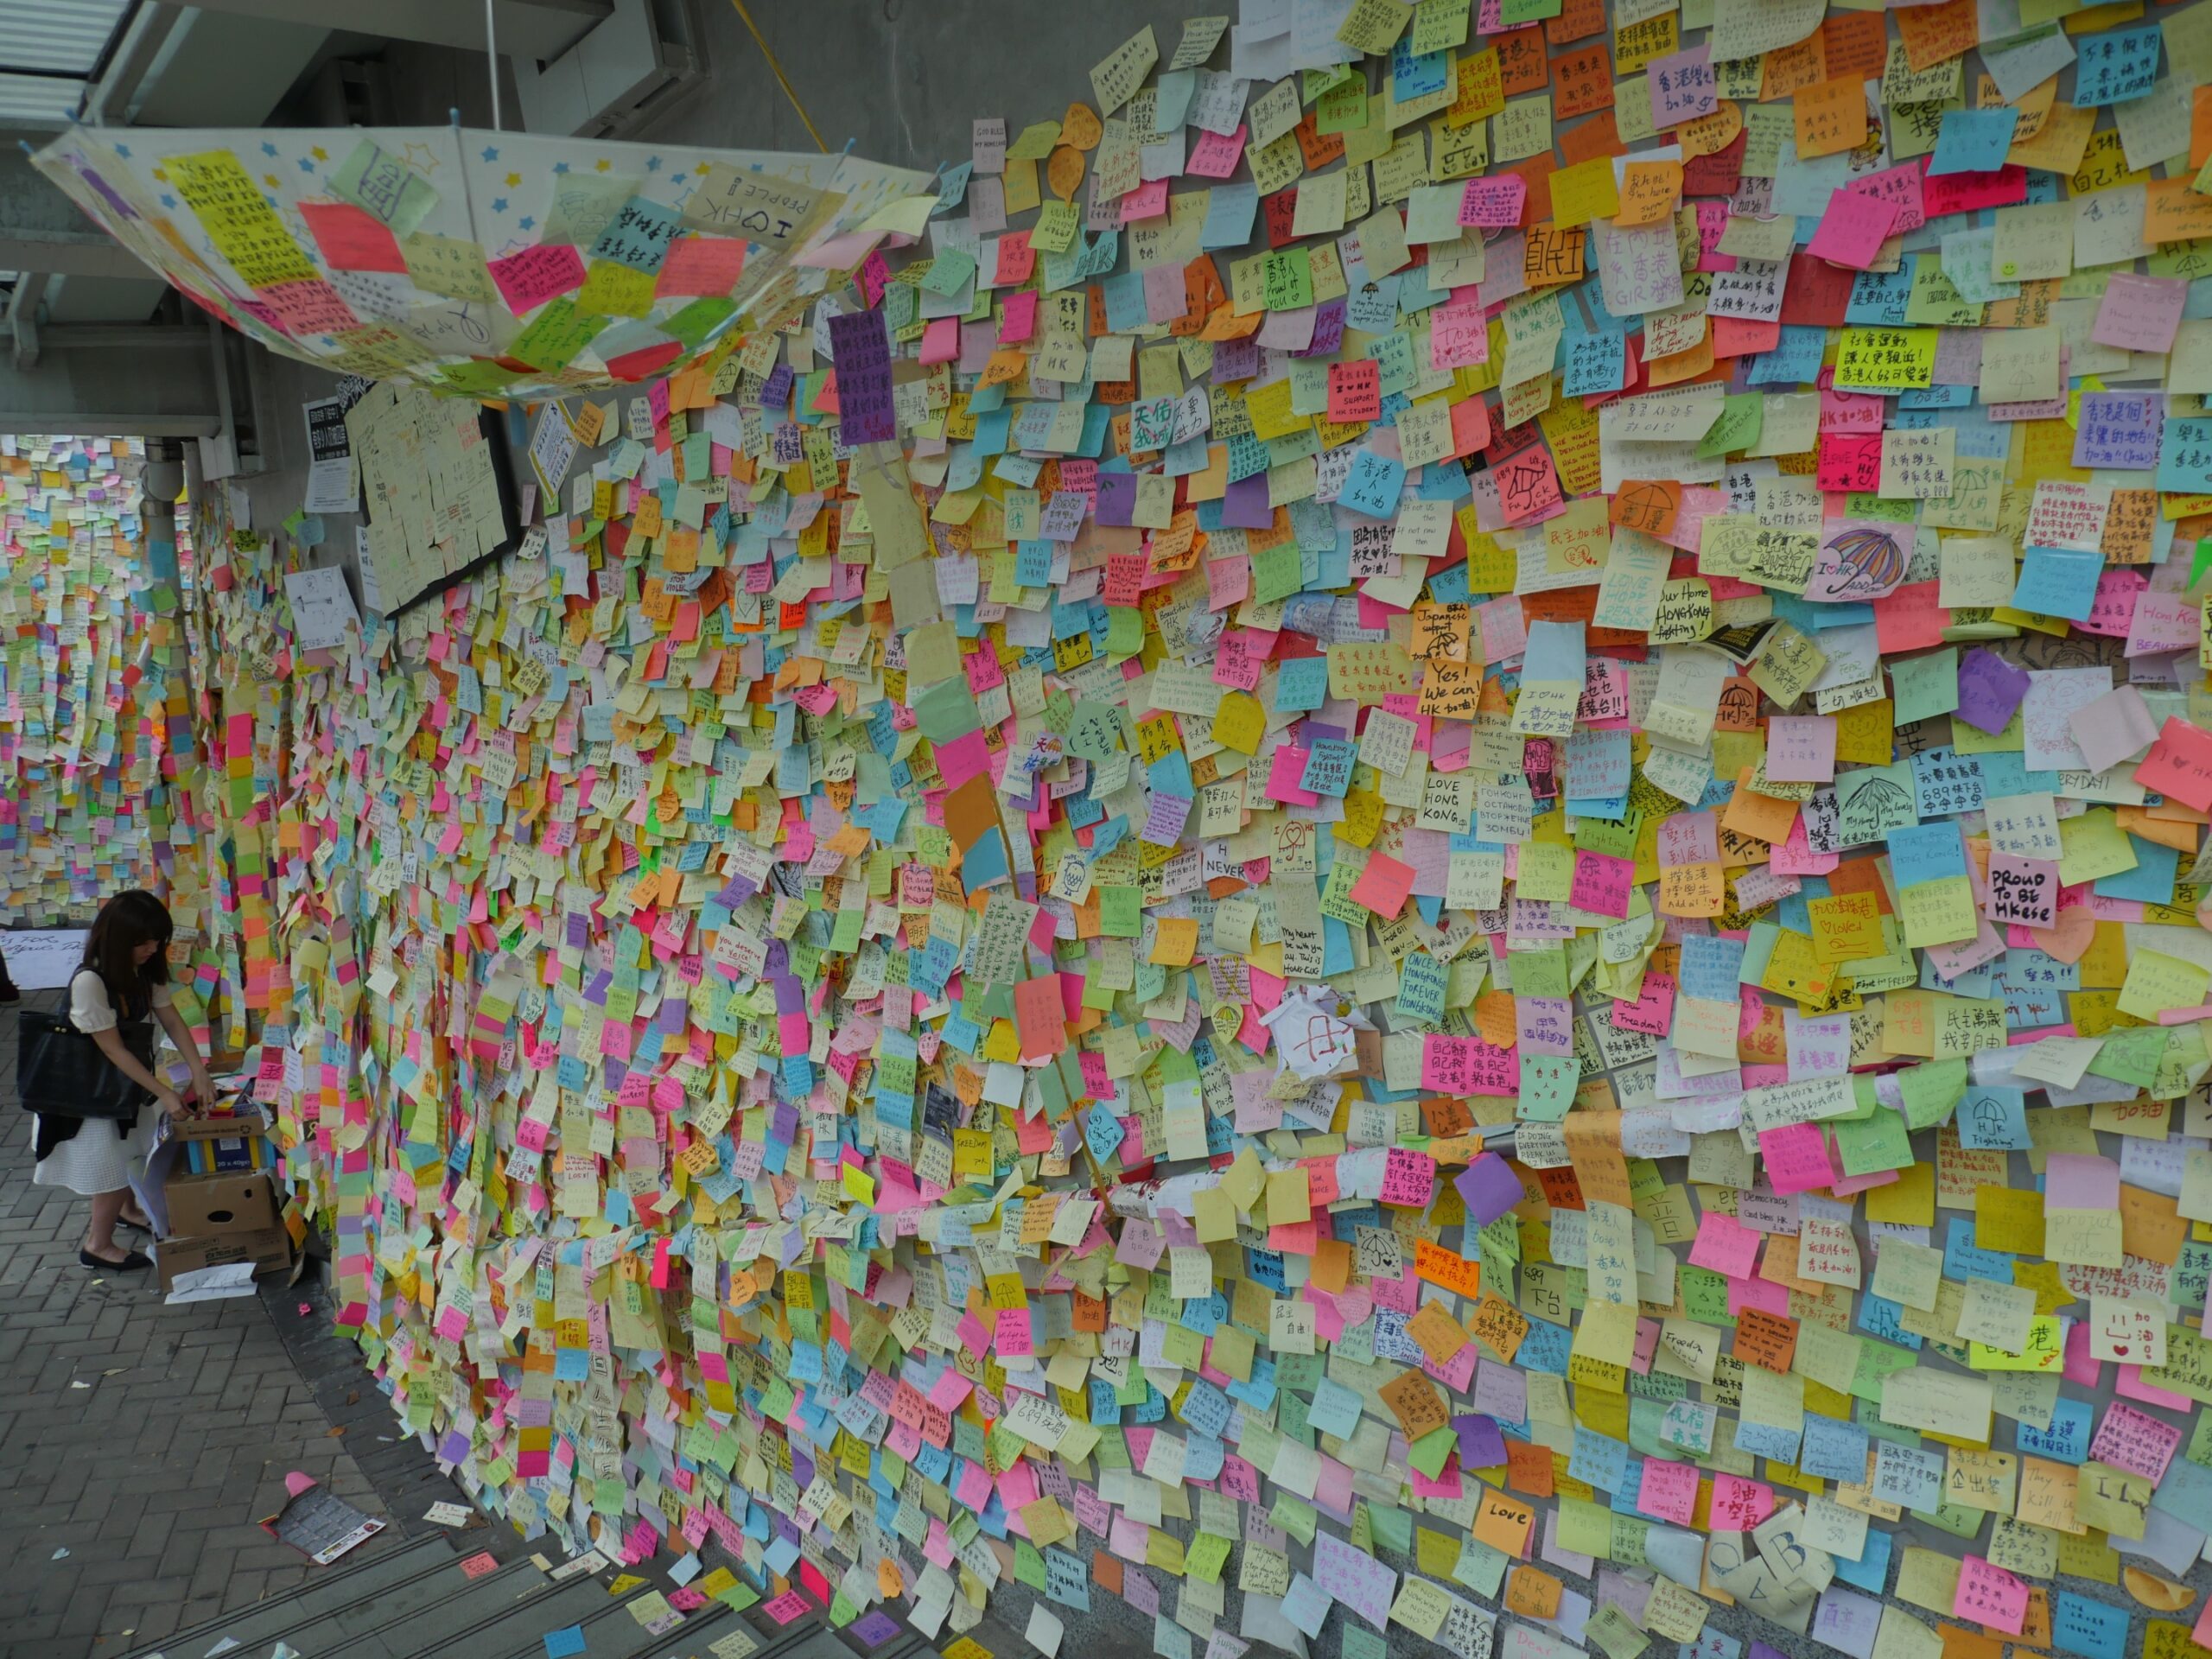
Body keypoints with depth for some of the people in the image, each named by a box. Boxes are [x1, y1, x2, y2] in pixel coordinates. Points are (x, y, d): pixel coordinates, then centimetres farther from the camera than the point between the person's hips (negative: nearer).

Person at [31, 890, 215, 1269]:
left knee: (140, 1150, 19)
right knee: (113, 1165, 0)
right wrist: (164, 1092, -27)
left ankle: (128, 1209, 45)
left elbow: (172, 1021, -6)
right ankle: (98, 1245, 19)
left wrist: (199, 1071, -17)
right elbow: (113, 1049, -28)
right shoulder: (89, 982, -33)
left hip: (125, 1078, 7)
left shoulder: (146, 970, -10)